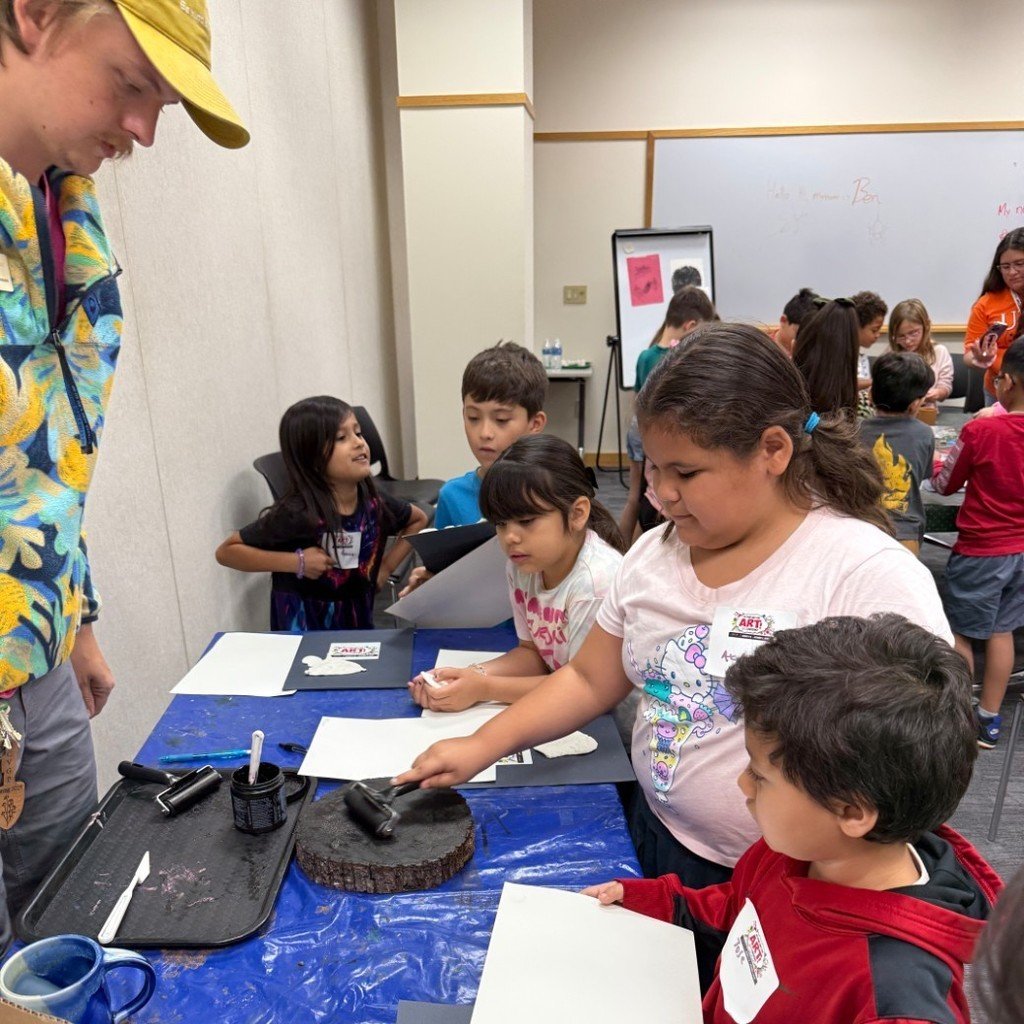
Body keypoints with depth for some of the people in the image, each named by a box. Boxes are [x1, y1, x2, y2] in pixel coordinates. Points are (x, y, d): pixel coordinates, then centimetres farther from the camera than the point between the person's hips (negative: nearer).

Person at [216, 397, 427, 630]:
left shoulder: (375, 503, -8)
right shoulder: (297, 513, -23)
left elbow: (418, 519, 12)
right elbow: (226, 551, -16)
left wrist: (387, 566, 2)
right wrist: (296, 561, -25)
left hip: (358, 620, 4)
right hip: (302, 626, -4)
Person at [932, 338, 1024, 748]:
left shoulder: (979, 431, -20)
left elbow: (943, 485, -6)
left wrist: (942, 466, 14)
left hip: (980, 550, -5)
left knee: (961, 633, 9)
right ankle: (989, 721, 26)